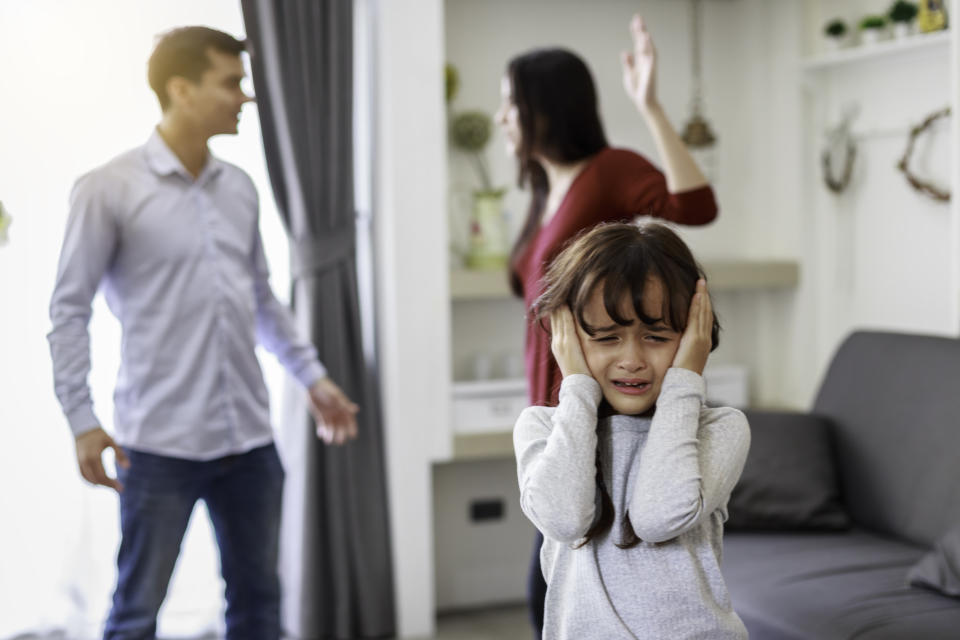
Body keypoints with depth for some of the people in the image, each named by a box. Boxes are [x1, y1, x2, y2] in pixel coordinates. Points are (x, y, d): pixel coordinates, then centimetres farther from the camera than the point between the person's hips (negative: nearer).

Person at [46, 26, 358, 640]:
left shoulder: (239, 187, 9)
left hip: (248, 437, 6)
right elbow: (70, 309, -5)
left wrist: (312, 375, 14)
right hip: (160, 444, -5)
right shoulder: (109, 188, -8)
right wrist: (82, 419, -11)